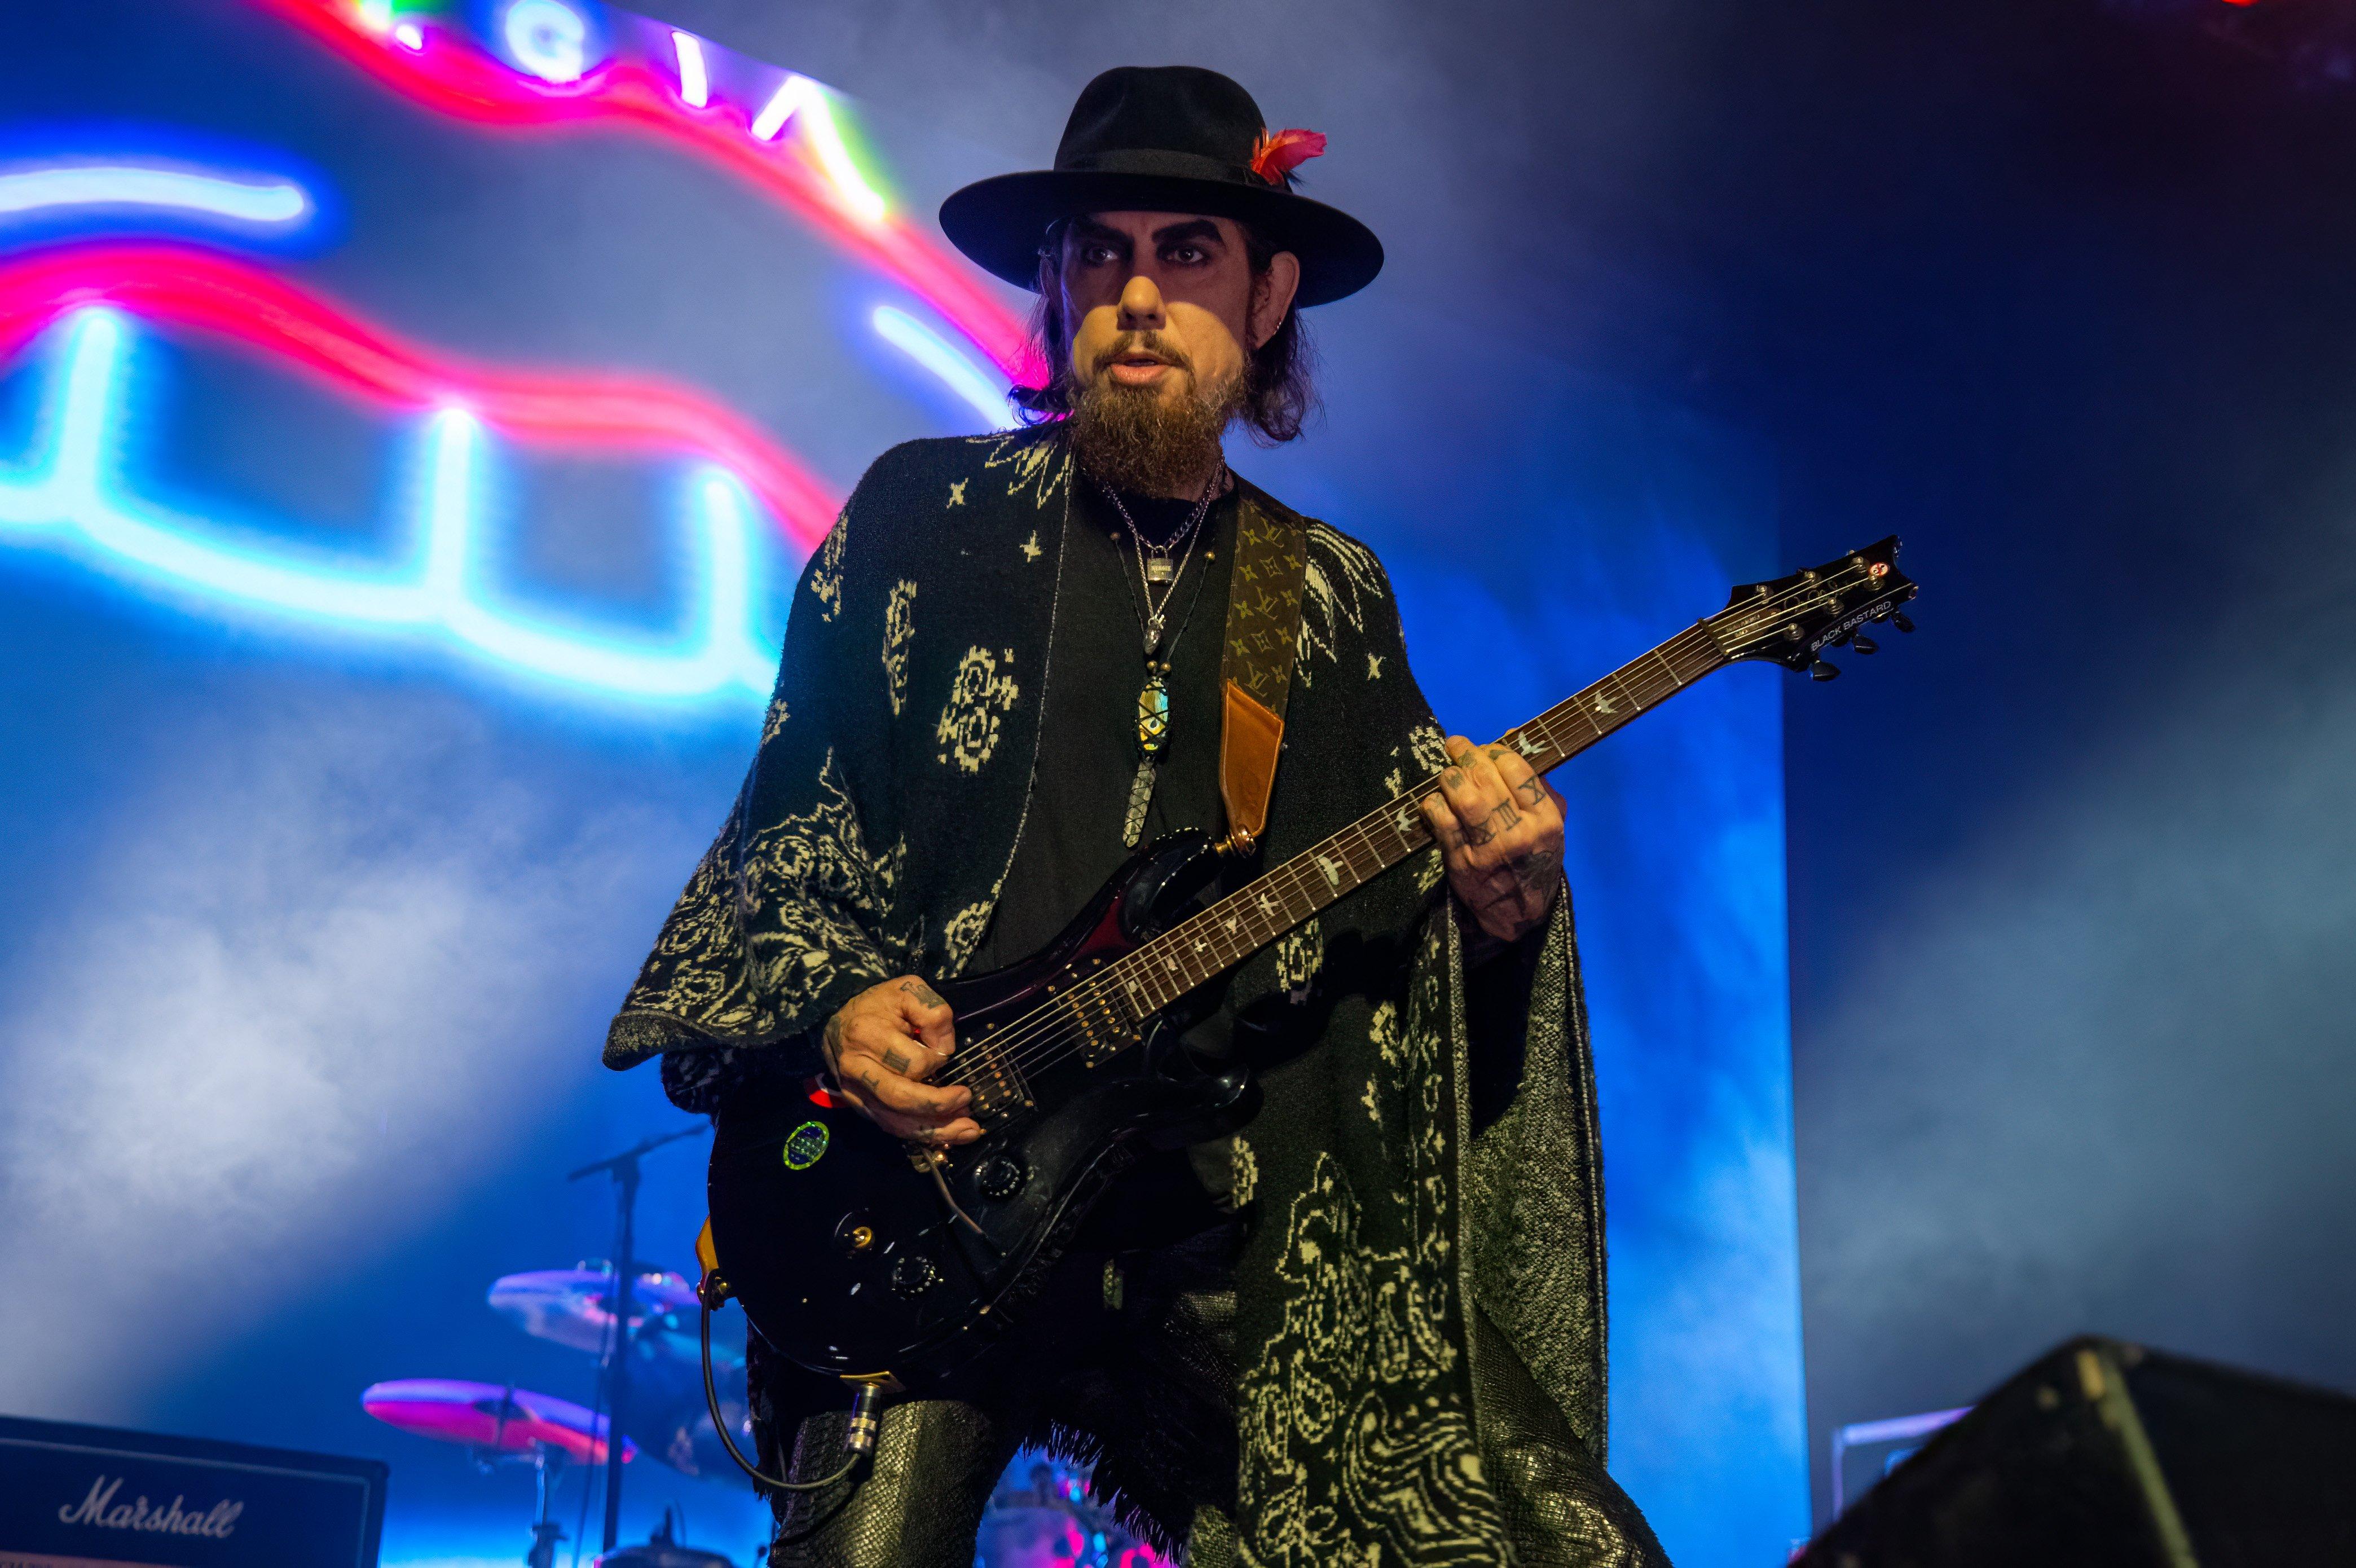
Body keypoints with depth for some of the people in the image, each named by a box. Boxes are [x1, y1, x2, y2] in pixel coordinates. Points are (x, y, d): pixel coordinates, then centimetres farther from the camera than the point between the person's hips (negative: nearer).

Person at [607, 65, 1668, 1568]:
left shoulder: (1333, 594, 14)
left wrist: (1497, 903, -9)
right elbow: (789, 826, 9)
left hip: (1239, 1230, 2)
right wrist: (833, 1007, -9)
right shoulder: (923, 514, 8)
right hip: (924, 1181, -1)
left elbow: (1383, 922, 13)